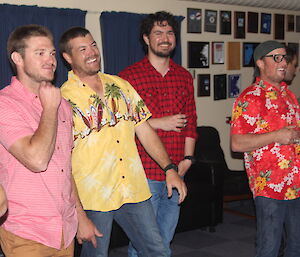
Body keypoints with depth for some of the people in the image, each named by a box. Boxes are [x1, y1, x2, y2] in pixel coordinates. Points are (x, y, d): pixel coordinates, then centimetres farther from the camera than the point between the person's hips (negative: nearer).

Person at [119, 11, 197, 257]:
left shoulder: (184, 76, 12)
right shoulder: (129, 76, -4)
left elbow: (191, 121, 13)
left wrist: (187, 159, 3)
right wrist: (158, 123, -13)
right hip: (144, 173, -5)